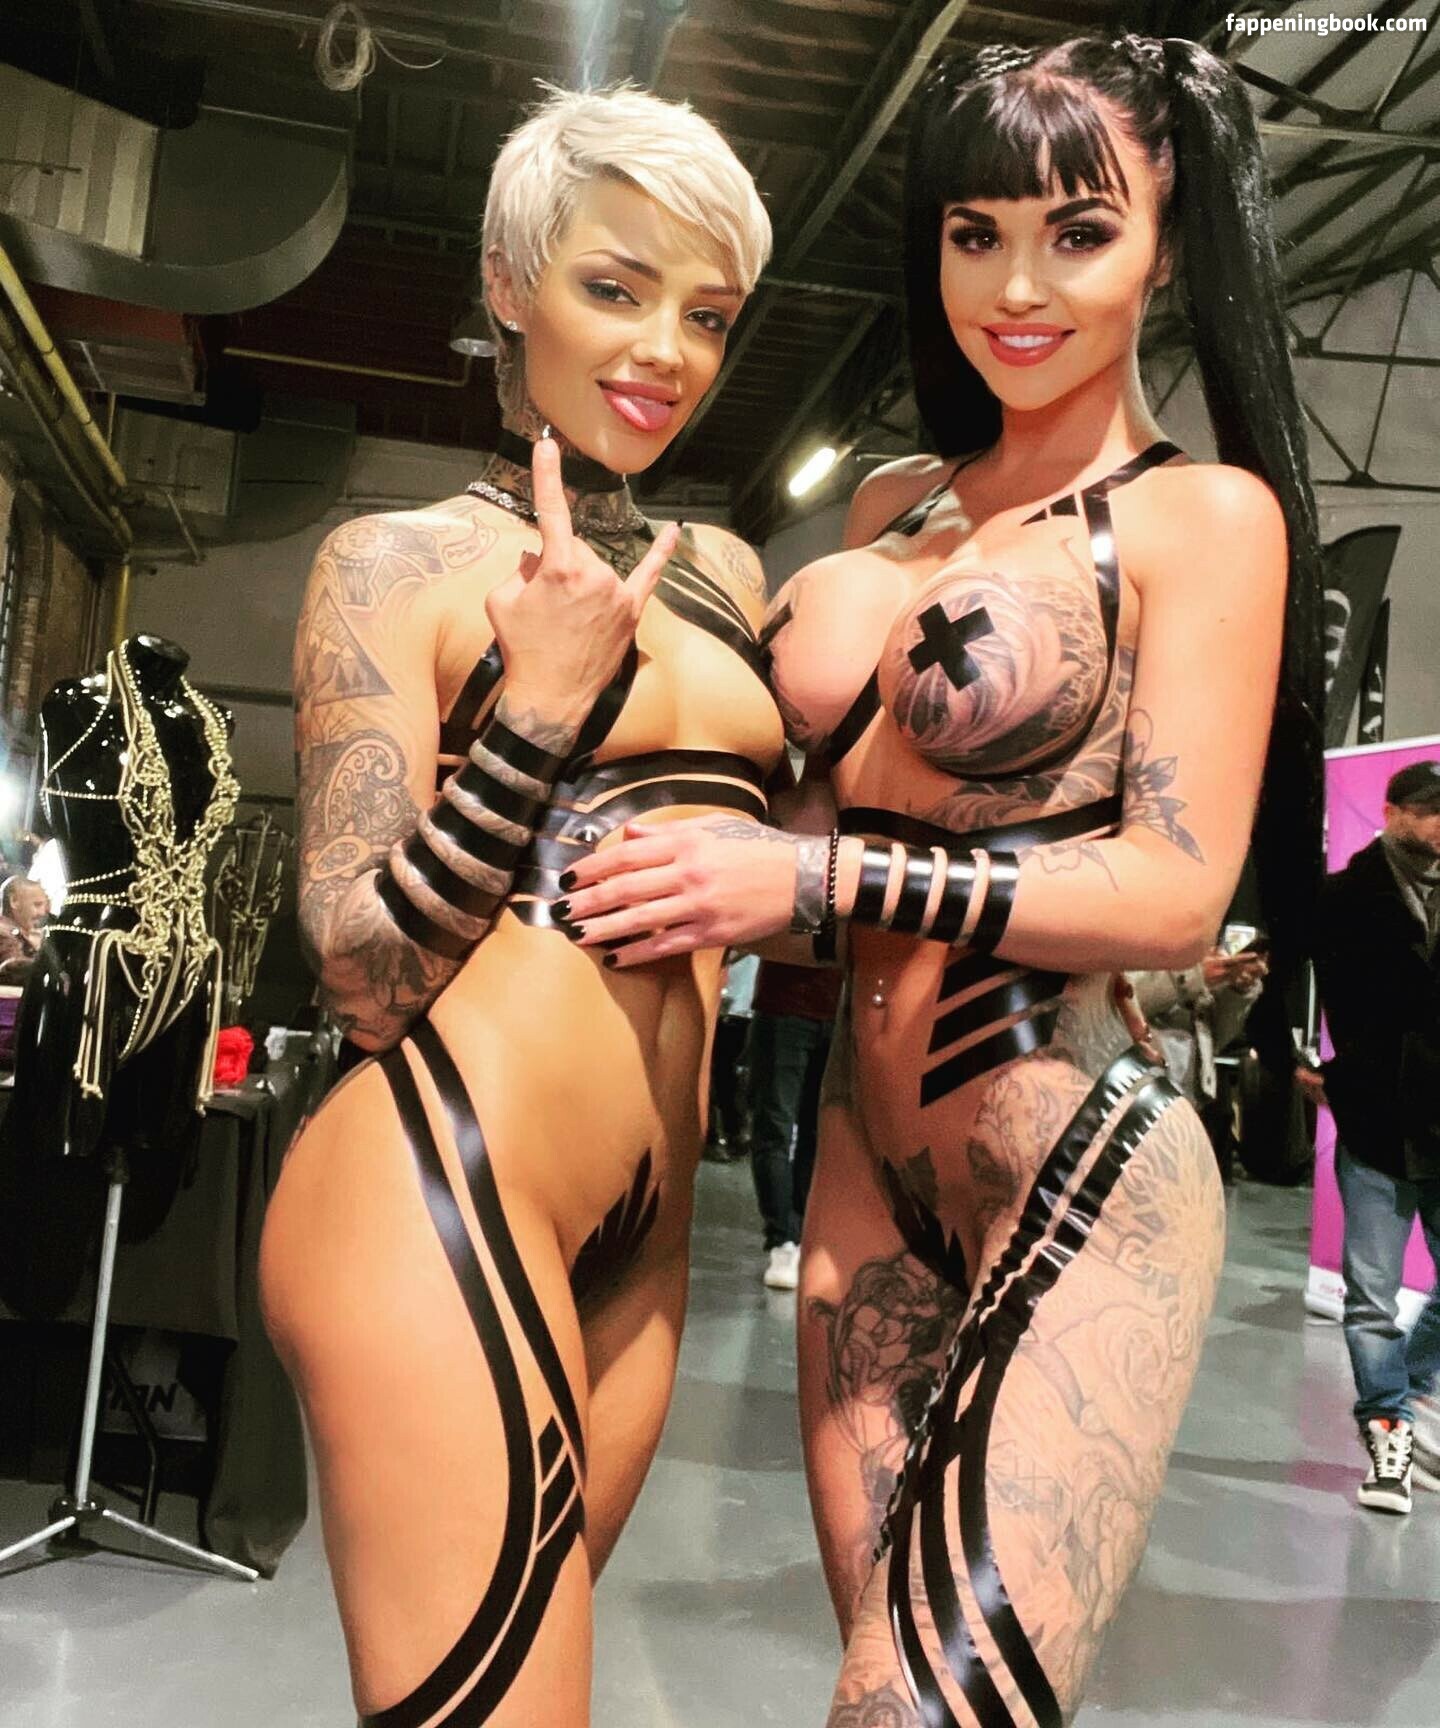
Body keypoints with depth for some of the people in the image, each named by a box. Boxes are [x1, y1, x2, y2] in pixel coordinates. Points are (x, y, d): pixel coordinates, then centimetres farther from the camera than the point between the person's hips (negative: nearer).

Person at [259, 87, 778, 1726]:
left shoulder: (722, 574, 14)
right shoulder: (399, 562, -4)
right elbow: (366, 973, -9)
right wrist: (544, 703, -17)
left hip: (640, 1231, 7)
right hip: (433, 1200, -6)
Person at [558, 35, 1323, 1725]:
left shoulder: (1204, 514, -5)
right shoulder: (893, 504, 12)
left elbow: (1176, 888, -14)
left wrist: (823, 877, -18)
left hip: (1082, 1180, -6)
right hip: (868, 1161, 6)